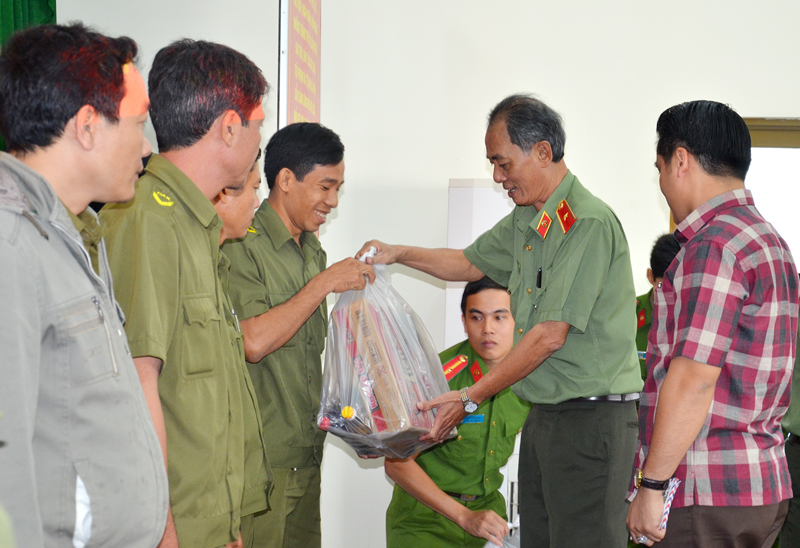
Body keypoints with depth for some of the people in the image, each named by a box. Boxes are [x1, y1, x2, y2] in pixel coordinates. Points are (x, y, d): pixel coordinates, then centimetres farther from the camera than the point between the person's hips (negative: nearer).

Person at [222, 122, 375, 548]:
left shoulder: (313, 252, 16)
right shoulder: (242, 248, -11)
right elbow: (253, 342, -21)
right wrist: (324, 283, -15)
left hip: (307, 454, 8)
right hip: (261, 458, -8)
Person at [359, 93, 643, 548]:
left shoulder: (589, 222, -17)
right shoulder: (525, 221, 14)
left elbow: (550, 336, -18)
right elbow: (472, 263, 34)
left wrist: (470, 399, -12)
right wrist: (398, 254, 20)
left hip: (591, 419, -9)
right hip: (544, 416, 9)